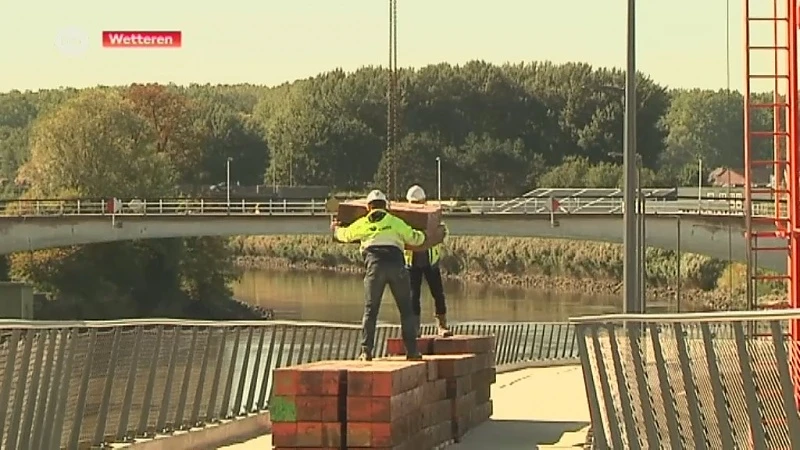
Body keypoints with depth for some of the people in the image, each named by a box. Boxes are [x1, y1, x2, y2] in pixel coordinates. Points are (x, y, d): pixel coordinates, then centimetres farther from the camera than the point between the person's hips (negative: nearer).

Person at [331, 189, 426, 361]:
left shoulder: (362, 224, 17)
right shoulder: (395, 222, 15)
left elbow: (345, 235, 34)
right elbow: (415, 238, 20)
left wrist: (336, 229, 58)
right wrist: (422, 235, 44)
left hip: (375, 266, 0)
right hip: (396, 265, 0)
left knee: (370, 310, 5)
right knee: (406, 309, 8)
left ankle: (366, 351, 0)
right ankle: (411, 350, 6)